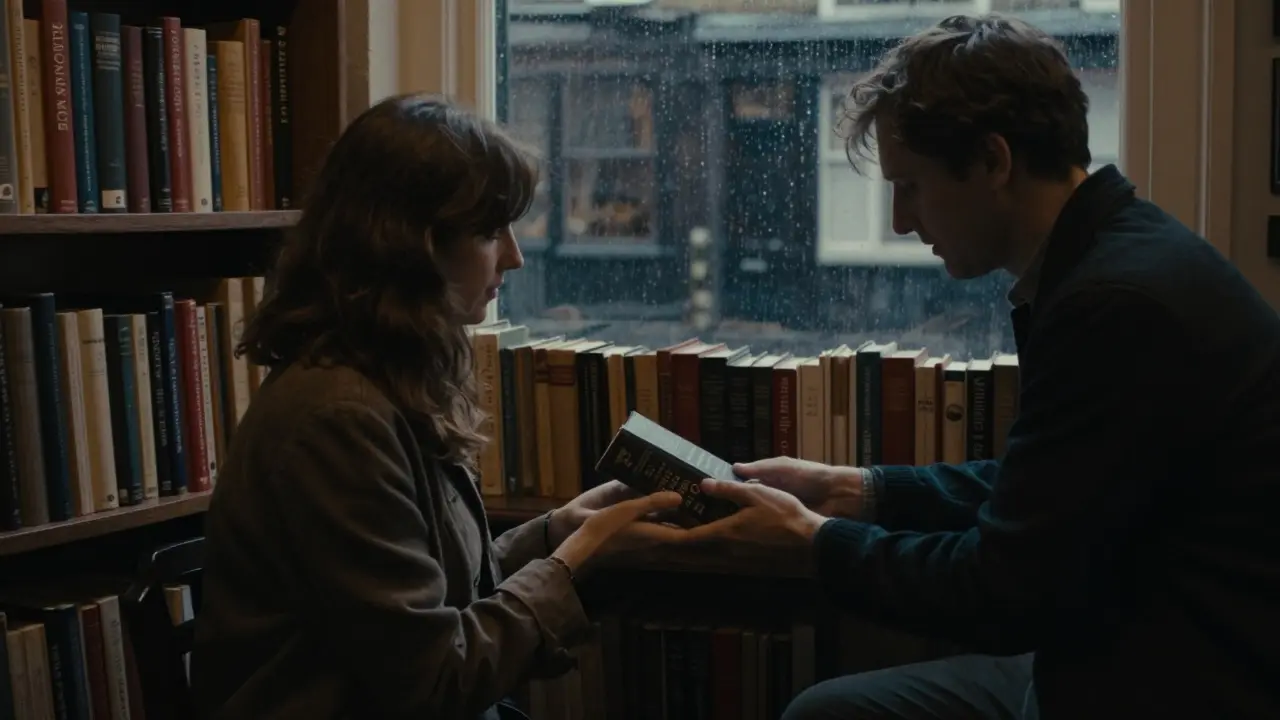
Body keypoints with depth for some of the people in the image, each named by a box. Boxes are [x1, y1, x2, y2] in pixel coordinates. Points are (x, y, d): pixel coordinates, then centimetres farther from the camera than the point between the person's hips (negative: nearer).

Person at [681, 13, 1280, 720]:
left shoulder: (1121, 303, -25)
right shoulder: (1114, 258, 6)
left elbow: (1002, 594, -20)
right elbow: (1031, 489, 16)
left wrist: (812, 534, -7)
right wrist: (850, 489, 12)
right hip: (1126, 657, 9)